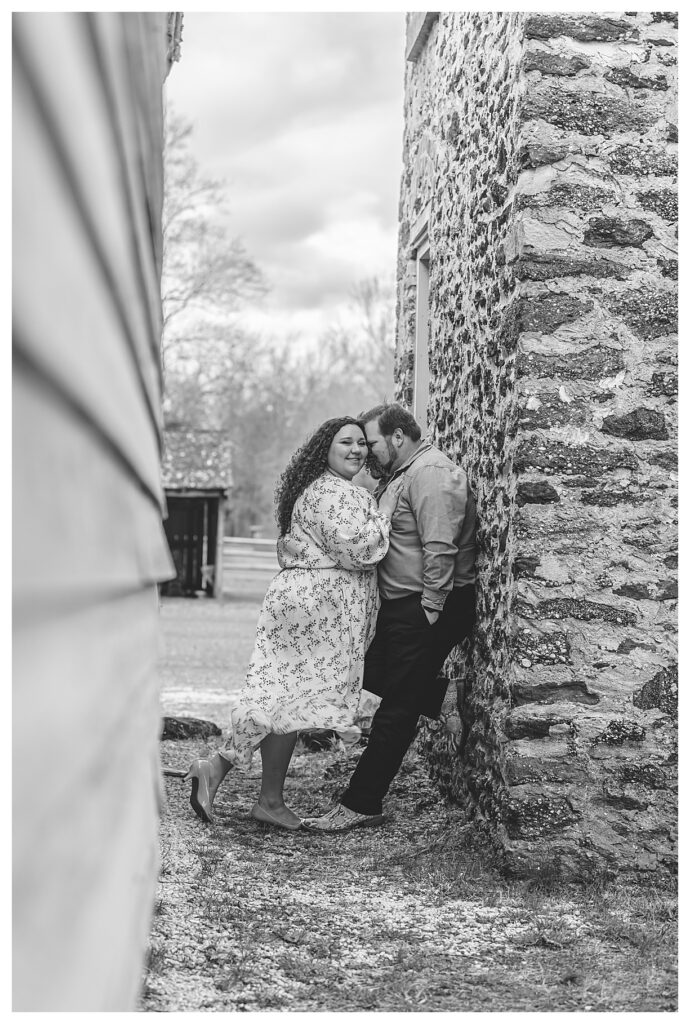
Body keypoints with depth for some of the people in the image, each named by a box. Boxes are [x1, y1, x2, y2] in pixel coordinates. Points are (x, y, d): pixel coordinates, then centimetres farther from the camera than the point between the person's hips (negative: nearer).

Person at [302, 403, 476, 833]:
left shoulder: (430, 474, -16)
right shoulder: (399, 475, 18)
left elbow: (440, 550, -23)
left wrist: (430, 612, -22)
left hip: (425, 608, -10)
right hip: (399, 605, 10)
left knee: (398, 706, -6)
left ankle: (361, 804, -3)